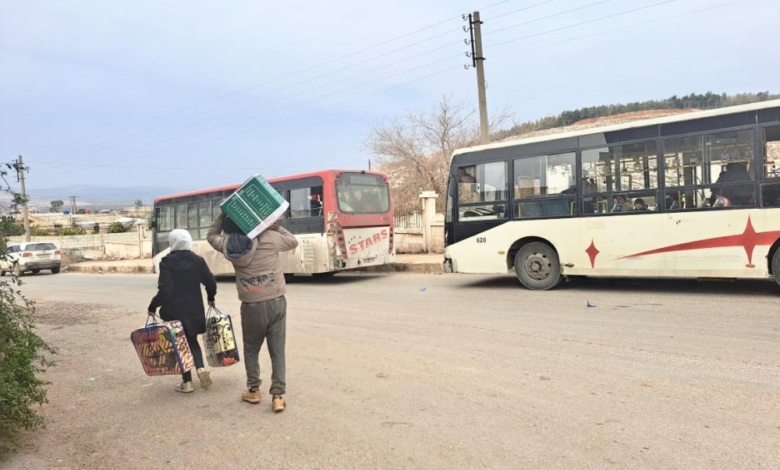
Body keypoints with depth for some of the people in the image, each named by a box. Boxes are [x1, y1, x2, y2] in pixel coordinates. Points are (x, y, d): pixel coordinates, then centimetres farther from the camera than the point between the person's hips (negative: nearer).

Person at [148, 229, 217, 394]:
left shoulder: (166, 262, -11)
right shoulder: (197, 260, -2)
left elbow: (164, 290, -17)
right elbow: (210, 282, 0)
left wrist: (153, 307, -3)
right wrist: (211, 298, 18)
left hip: (174, 311, -3)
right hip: (194, 309, 3)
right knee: (192, 341, 21)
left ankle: (187, 382, 12)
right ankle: (201, 368, -1)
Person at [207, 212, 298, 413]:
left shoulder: (228, 245, -1)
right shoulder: (269, 237, -5)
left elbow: (212, 235, 21)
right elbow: (293, 242, 12)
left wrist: (223, 215, 15)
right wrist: (274, 226, 9)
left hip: (251, 306, 0)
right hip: (276, 302, 0)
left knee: (251, 349, 20)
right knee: (277, 350, 6)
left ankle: (253, 390, 30)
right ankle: (278, 395, 6)